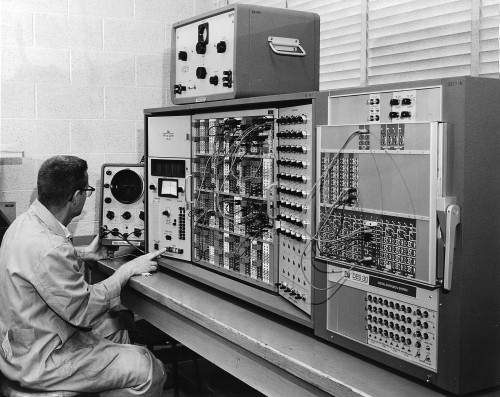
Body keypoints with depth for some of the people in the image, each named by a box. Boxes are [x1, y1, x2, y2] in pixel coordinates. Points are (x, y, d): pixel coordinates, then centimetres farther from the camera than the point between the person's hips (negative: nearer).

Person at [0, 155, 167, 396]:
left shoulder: (26, 223, 1)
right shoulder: (47, 248, -30)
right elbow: (84, 312, -23)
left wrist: (83, 255, 14)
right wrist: (127, 270, -13)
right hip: (38, 363, -10)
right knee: (150, 372, -10)